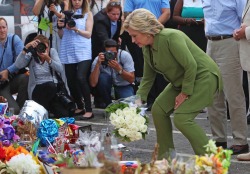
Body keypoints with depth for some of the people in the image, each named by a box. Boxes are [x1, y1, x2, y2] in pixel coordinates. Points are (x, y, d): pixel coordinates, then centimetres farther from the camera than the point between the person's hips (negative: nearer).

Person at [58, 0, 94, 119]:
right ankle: (80, 107, 20)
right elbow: (61, 36, 15)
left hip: (83, 52, -4)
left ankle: (89, 110, -18)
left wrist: (75, 29, -15)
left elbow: (88, 34, 0)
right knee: (71, 82, 5)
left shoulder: (87, 14, 7)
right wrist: (60, 27, -5)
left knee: (81, 78, -20)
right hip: (68, 52, 4)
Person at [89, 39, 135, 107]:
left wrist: (119, 69, -37)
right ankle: (108, 104, -9)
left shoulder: (125, 55, -21)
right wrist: (98, 64, -39)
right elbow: (93, 84, -30)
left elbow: (131, 80, -21)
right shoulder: (98, 59, -20)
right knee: (102, 77, -31)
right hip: (108, 88, 1)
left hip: (124, 86, -1)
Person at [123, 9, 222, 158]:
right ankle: (165, 158, 10)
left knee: (182, 118, -20)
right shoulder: (147, 49, 2)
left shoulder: (171, 37, -26)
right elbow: (147, 79, 12)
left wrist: (185, 93, -18)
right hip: (181, 81, 9)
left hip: (204, 77, -9)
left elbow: (191, 66, -26)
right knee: (158, 110, 0)